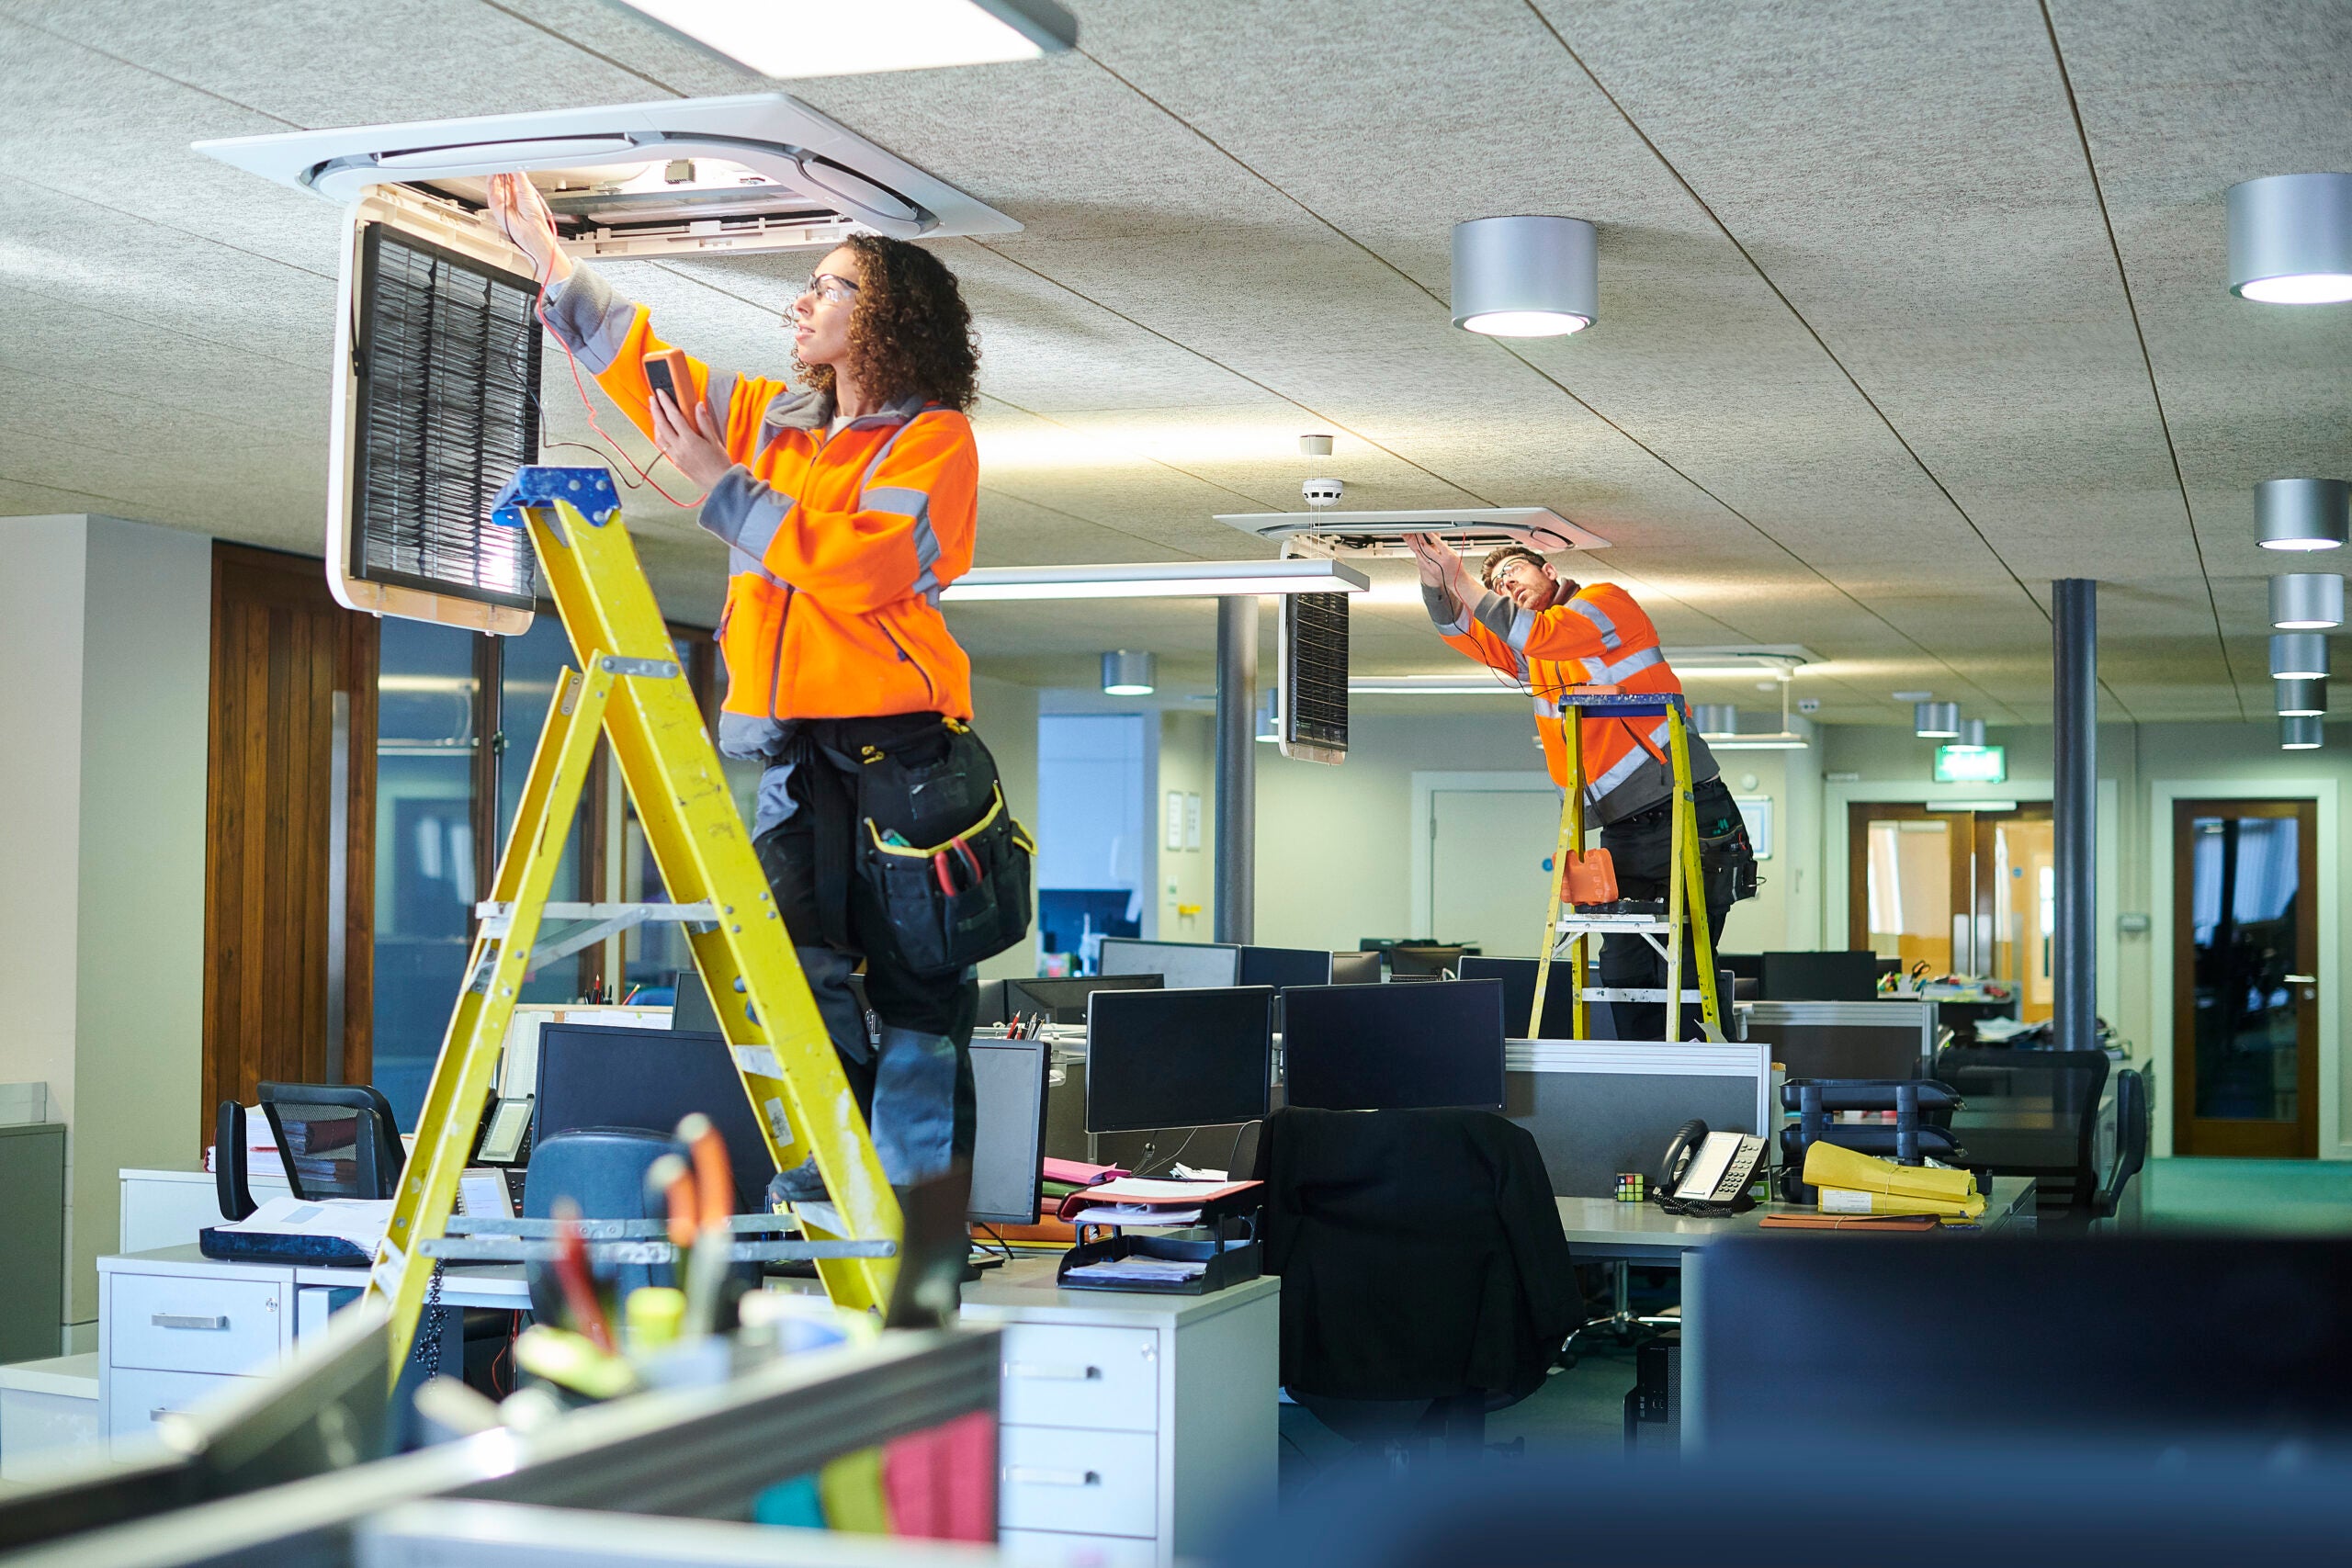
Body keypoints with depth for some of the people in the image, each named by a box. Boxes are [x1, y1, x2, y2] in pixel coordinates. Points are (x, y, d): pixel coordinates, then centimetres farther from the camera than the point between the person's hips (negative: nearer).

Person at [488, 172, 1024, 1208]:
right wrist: (548, 257, 21)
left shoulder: (934, 439, -1)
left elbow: (852, 563, -15)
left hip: (902, 747, -6)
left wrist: (719, 482, -9)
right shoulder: (773, 421, 21)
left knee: (916, 984, -5)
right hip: (795, 745, 6)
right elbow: (640, 360, 25)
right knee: (798, 976, -3)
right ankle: (814, 1202, 1)